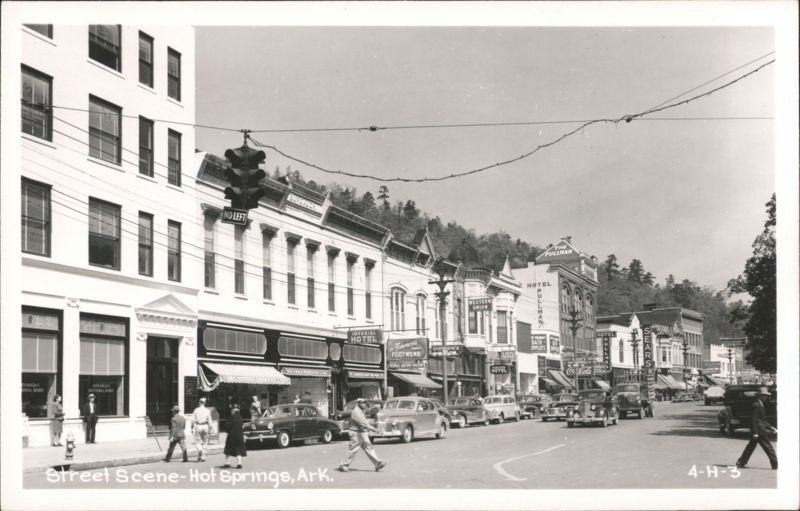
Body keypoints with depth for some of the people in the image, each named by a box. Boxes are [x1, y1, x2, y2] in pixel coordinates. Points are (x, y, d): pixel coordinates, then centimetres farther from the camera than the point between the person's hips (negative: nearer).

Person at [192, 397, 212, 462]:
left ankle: (199, 449, -27)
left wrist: (192, 428, 6)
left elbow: (193, 420, -1)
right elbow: (209, 420, -1)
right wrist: (210, 428, 5)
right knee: (205, 442, 10)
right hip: (205, 426, 1)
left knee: (198, 441, 5)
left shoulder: (196, 410, 1)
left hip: (198, 426, -1)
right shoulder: (207, 411, 1)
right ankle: (203, 456, 10)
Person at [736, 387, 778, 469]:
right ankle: (775, 465, 0)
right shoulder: (757, 405, -16)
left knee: (751, 447, 12)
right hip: (759, 431, -10)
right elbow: (754, 419, -20)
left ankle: (741, 463, 14)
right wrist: (755, 432, -23)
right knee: (768, 447, -4)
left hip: (757, 431, 10)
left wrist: (770, 427, 22)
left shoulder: (759, 404, 16)